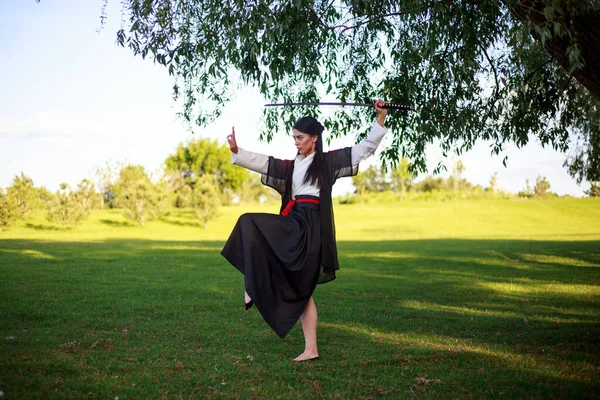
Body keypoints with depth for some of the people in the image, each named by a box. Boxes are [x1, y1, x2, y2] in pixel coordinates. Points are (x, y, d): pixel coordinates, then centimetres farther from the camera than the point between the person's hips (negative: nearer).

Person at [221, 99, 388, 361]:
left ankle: (252, 288, -12)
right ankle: (311, 349, 10)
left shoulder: (329, 161, 5)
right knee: (301, 291, 7)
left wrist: (380, 119, -4)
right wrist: (237, 152, 2)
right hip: (295, 226, 7)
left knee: (250, 224, -17)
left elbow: (366, 148, 4)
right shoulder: (292, 166, 20)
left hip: (310, 226, -7)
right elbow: (263, 163, 13)